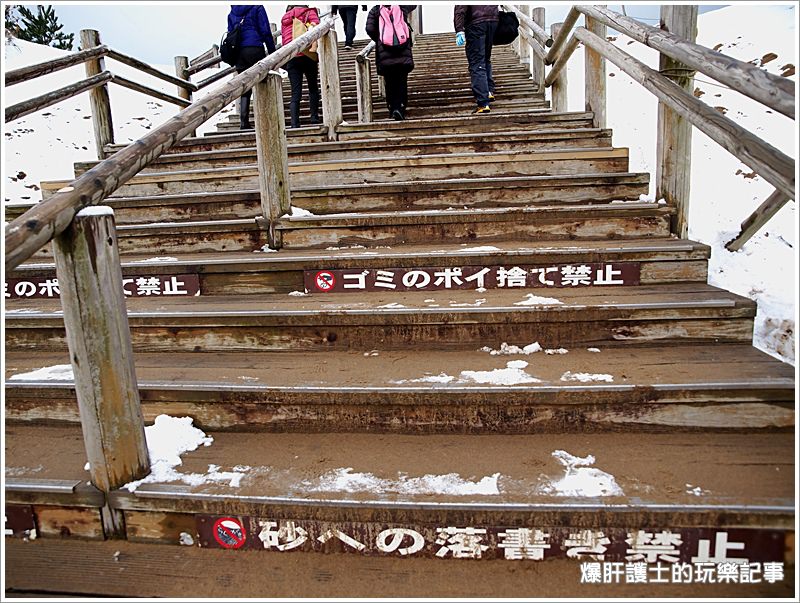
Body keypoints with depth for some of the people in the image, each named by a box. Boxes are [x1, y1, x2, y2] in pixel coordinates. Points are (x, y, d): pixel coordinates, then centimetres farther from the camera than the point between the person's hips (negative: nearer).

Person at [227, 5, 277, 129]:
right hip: (255, 49, -5)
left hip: (238, 53, 5)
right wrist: (272, 52, 2)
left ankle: (244, 122, -1)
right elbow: (265, 32, -2)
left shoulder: (231, 14, 18)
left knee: (245, 90, 6)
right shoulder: (257, 8, 4)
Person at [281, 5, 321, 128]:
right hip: (307, 56, -3)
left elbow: (283, 40, 18)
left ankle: (295, 124, -11)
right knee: (313, 88, 15)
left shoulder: (284, 19, 22)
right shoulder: (309, 12, 10)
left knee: (295, 92, 1)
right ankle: (314, 117, 9)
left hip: (290, 58, 3)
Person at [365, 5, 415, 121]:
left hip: (384, 54, 0)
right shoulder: (403, 7, 9)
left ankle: (392, 108, 13)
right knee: (402, 82, 3)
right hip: (403, 53, 0)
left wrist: (379, 40, 9)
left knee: (389, 83, 12)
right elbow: (413, 5, 28)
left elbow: (370, 29, -6)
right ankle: (400, 107, -12)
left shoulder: (375, 10, 6)